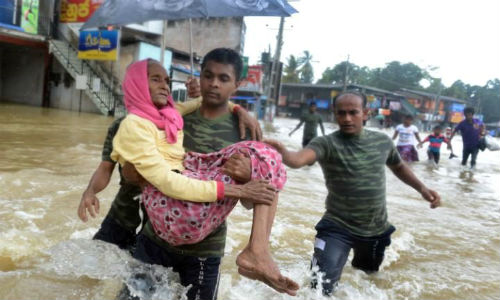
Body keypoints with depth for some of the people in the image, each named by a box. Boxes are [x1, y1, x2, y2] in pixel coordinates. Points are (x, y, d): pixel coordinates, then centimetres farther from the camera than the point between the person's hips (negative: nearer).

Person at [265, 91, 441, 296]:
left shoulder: (383, 141, -3)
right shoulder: (326, 143, -18)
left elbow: (398, 167, 18)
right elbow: (300, 158, -40)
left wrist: (422, 188, 7)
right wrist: (283, 153, -61)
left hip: (377, 230, 5)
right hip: (338, 228, -4)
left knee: (367, 275, 28)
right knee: (320, 288, -15)